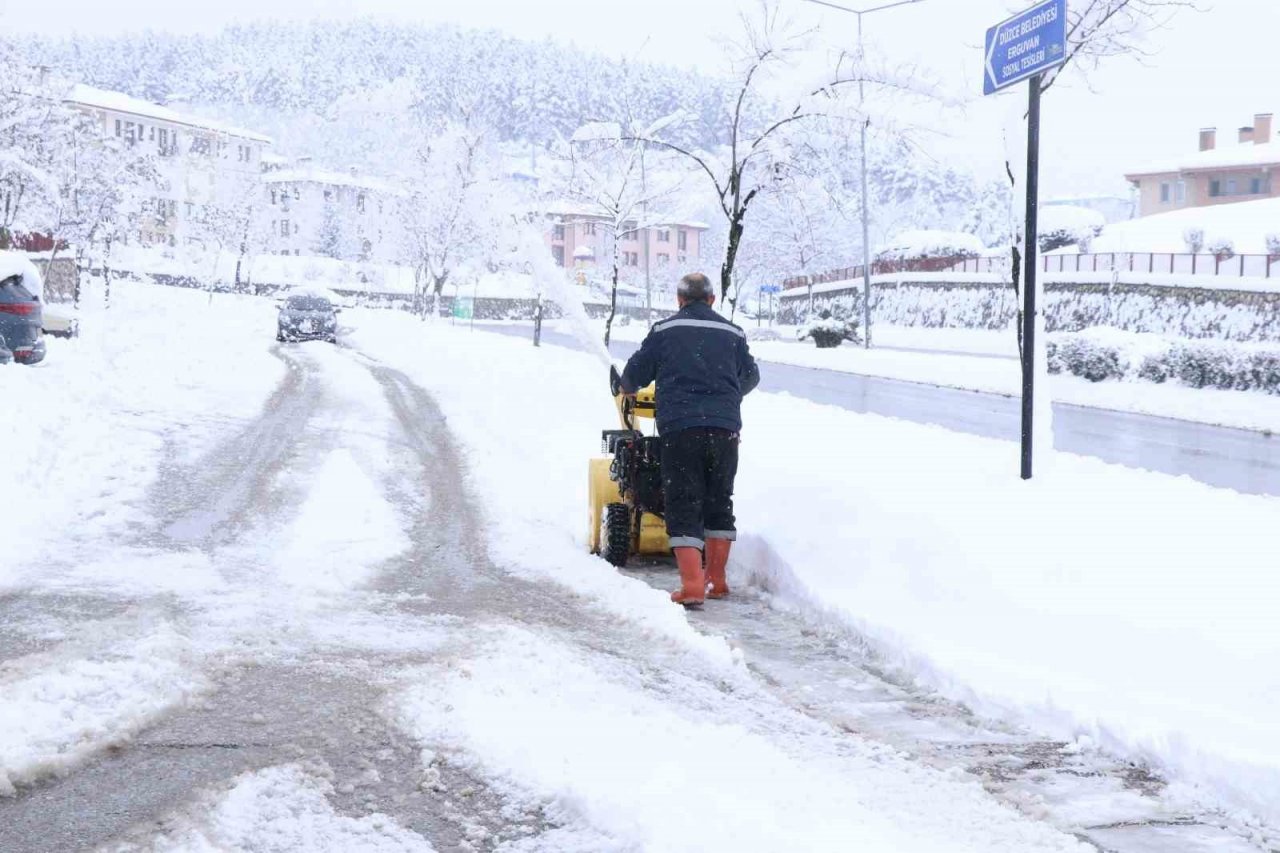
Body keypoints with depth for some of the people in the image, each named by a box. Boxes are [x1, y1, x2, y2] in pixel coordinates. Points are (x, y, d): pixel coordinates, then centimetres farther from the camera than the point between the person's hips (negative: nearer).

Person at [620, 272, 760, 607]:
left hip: (680, 428, -3)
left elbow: (635, 373, 11)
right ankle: (716, 579, 23)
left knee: (683, 507, -3)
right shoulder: (732, 333, 13)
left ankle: (692, 585, -15)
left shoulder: (665, 331, 4)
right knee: (719, 502, 17)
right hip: (725, 428, 3)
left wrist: (628, 388, 35)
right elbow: (751, 377, 25)